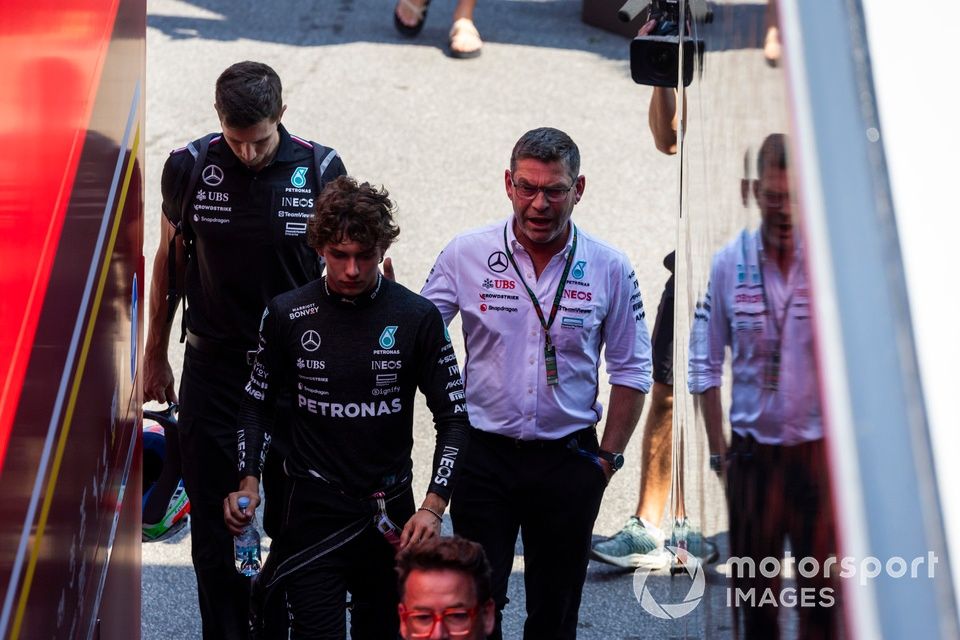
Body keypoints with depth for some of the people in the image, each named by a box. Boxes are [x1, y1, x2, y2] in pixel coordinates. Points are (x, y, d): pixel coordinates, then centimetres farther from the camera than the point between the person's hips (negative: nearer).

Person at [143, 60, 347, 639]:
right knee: (213, 523, 6)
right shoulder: (188, 167, -6)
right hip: (213, 365, 1)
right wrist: (155, 356, 12)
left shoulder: (321, 169, -8)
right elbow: (169, 260, 7)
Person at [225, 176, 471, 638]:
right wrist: (248, 481, -4)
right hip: (313, 509, -1)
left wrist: (433, 506, -10)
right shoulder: (286, 314, -2)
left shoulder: (418, 318, -4)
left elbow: (453, 417, 0)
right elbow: (258, 403, 10)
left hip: (391, 513, 1)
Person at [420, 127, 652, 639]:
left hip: (568, 459, 1)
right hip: (484, 455, -1)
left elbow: (631, 371, 6)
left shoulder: (609, 269, -2)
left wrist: (608, 457, 2)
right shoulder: (466, 254, -4)